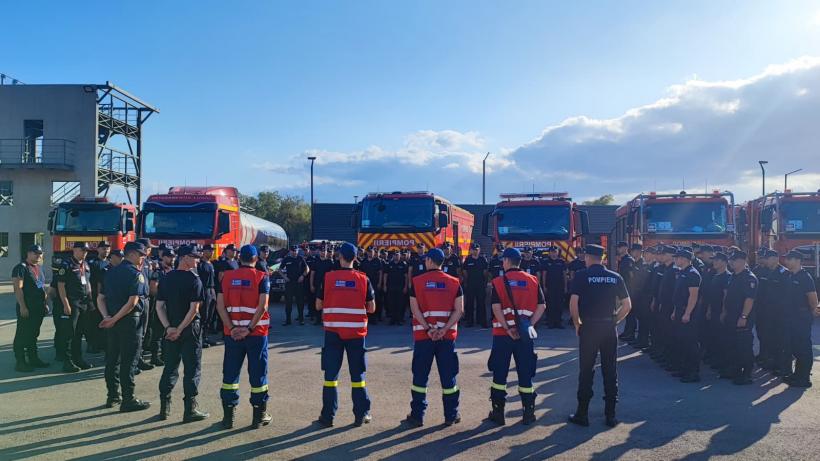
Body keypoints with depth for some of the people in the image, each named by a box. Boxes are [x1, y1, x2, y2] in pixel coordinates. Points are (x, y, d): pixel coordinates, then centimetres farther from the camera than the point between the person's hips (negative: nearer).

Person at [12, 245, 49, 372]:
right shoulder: (21, 268, -10)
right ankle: (20, 362, 1)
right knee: (22, 335, -3)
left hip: (38, 308, 8)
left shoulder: (39, 267, 16)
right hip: (26, 308, -8)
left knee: (34, 334, 15)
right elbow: (18, 288, -17)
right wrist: (22, 306, -23)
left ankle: (33, 358, 22)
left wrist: (44, 304, 19)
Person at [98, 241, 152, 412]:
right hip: (130, 321, -8)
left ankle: (112, 396, 24)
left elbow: (100, 298, 10)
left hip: (113, 321, 8)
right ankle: (128, 400, 3)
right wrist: (114, 319, -14)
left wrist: (107, 317, -2)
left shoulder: (111, 272, 13)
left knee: (112, 358, 14)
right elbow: (133, 302, -20)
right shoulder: (137, 273, -11)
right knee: (129, 361, -2)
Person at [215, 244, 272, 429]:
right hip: (257, 333, -2)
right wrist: (250, 329, -13)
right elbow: (262, 306, -16)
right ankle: (259, 416, 14)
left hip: (232, 333, 3)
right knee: (257, 373, 7)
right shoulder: (261, 277, -6)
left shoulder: (227, 277, 3)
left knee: (230, 374, 12)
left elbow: (220, 305, -4)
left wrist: (232, 328, -8)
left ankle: (228, 416, 17)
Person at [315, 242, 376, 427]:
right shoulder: (363, 279, -4)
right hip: (356, 332, 0)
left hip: (333, 331, 0)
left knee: (330, 374, 7)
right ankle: (361, 414, 15)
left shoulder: (328, 277, -4)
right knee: (357, 375, 9)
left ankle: (328, 416, 11)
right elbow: (372, 308, 0)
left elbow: (318, 305, 1)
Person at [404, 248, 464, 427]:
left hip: (423, 335, -1)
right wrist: (444, 329, -9)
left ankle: (417, 415, 11)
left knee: (420, 376, 7)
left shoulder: (417, 281, -2)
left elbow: (415, 309, -9)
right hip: (448, 335, 1)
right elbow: (459, 310, -5)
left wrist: (428, 329, -10)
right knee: (448, 375, 9)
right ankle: (451, 415, 15)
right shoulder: (454, 282, 2)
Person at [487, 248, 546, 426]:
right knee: (526, 373, 10)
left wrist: (508, 328, -12)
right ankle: (529, 413, 15)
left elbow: (496, 308, -15)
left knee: (500, 373, 8)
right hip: (525, 335, 2)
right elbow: (541, 306, -3)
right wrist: (530, 324, -4)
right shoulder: (533, 280, 4)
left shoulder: (498, 282, -4)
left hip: (502, 333, -2)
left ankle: (498, 413, 13)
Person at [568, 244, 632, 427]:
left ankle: (582, 414, 9)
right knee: (610, 371, 10)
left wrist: (577, 325, 1)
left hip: (588, 328, -3)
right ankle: (610, 415, 15)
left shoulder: (582, 276, -5)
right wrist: (614, 321, 13)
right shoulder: (615, 277, 5)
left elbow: (573, 304, -12)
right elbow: (627, 305, 4)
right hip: (610, 328, 3)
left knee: (586, 371, 4)